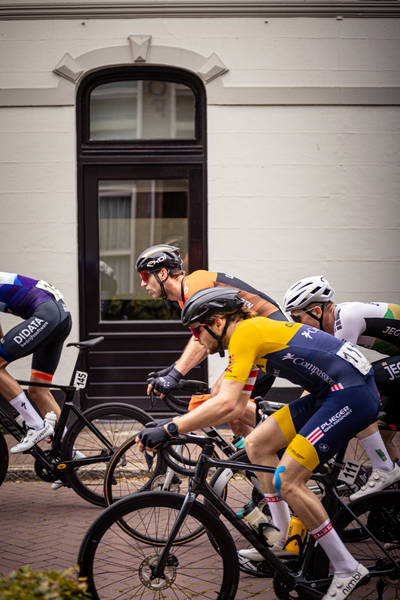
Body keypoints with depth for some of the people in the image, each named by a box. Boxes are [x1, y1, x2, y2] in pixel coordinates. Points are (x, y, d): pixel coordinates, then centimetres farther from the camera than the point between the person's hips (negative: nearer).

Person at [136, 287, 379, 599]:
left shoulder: (245, 332, -15)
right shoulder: (250, 336, 15)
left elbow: (225, 404, -26)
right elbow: (236, 408, 20)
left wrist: (170, 430, -26)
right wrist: (180, 421, 20)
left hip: (353, 393, -10)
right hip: (331, 392, 10)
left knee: (287, 481, -13)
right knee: (256, 444, 9)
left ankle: (348, 570, -2)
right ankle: (284, 541, 18)